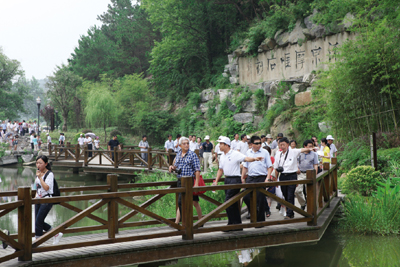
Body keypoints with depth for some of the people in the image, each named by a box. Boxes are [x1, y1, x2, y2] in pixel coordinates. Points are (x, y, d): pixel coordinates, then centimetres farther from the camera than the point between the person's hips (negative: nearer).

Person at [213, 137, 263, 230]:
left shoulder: (235, 154, -8)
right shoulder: (222, 156, 15)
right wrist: (216, 181, 14)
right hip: (227, 180, 8)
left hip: (235, 179, -8)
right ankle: (238, 224, 17)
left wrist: (254, 159, -39)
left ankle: (231, 224, -5)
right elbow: (220, 170, 22)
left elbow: (246, 158, -20)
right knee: (233, 204, 10)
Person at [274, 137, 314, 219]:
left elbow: (302, 150, -16)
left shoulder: (293, 152, -3)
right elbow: (276, 168, 12)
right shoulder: (278, 154, 7)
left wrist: (309, 149, -35)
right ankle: (291, 213, 23)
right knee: (285, 196, 10)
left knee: (290, 196, -9)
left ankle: (289, 214, -7)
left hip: (292, 176, -4)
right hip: (282, 176, 4)